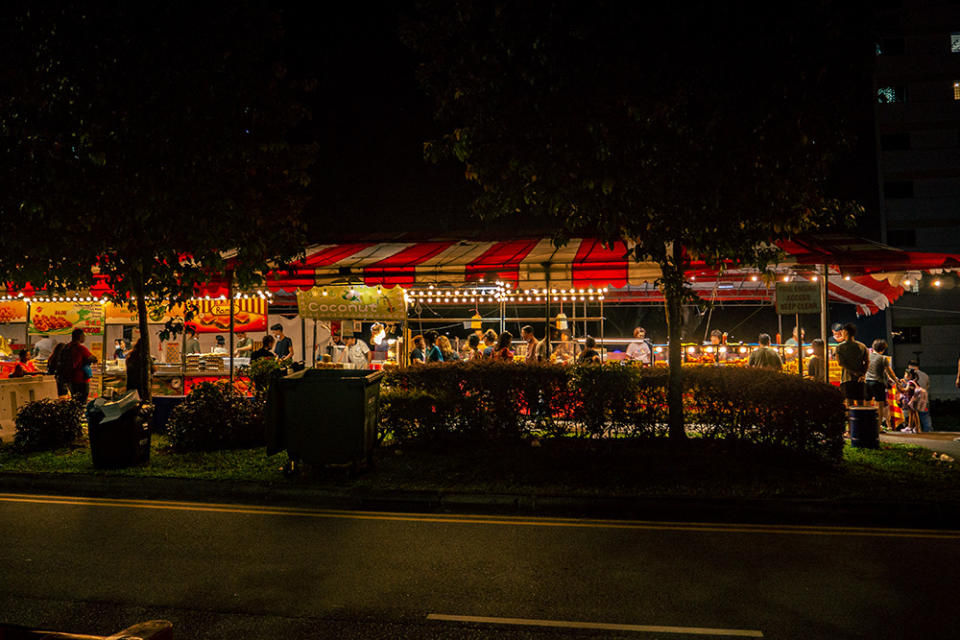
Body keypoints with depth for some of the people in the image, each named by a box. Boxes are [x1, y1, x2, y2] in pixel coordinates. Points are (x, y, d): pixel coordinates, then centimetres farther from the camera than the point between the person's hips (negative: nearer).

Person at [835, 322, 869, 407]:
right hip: (860, 380, 3)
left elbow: (840, 363, -10)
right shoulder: (862, 346, 9)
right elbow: (867, 362, 2)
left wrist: (854, 372, -10)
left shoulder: (840, 347, -1)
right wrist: (862, 374, -6)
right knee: (860, 403, 9)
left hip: (847, 379, -3)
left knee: (850, 403, -7)